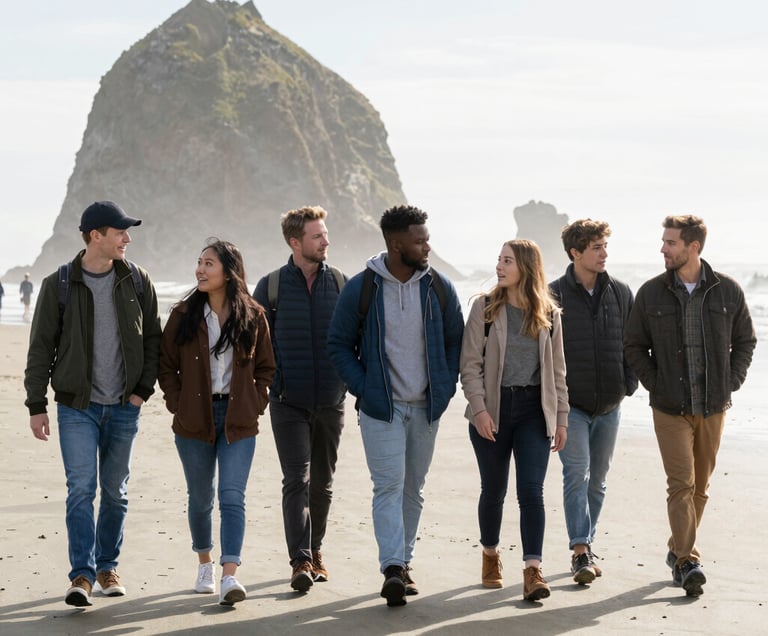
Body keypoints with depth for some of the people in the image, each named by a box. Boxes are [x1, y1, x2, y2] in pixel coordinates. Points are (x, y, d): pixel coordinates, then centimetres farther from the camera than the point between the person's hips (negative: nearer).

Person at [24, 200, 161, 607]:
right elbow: (41, 347, 0)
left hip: (123, 407, 3)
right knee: (81, 489, -11)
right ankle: (82, 575, -10)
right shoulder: (60, 284, -4)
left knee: (115, 492, 9)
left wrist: (144, 388, 1)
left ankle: (107, 567, 22)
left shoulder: (136, 281, 2)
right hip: (77, 405, -3)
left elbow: (153, 338, 10)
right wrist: (36, 405, -3)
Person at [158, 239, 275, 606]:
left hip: (238, 420, -1)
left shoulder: (252, 316, 0)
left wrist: (255, 406, 0)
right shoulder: (184, 315, 0)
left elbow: (266, 368, 9)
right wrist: (177, 405, -2)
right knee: (200, 498, 11)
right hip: (194, 422, 1)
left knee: (232, 496, -11)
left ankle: (230, 576, -17)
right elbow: (166, 365, 7)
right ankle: (205, 564, 31)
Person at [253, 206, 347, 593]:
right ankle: (300, 561, -14)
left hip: (330, 401, 3)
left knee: (322, 482, 11)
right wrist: (266, 384, 0)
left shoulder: (341, 284, 5)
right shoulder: (271, 286, 0)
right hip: (289, 402, -2)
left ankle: (314, 551, 25)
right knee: (297, 480, -11)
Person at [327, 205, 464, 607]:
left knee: (413, 488, 11)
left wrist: (445, 388, 1)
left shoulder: (439, 288, 2)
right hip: (381, 408, -3)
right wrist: (362, 388, -8)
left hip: (426, 408, 4)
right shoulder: (360, 289, -6)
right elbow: (339, 344, 1)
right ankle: (392, 569, -17)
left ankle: (403, 562, 21)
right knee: (389, 485, -12)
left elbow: (455, 341, 12)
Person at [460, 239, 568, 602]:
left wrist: (561, 418, 6)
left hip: (533, 411, 0)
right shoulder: (485, 308, 0)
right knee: (494, 490, 10)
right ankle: (490, 555, 32)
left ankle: (533, 571, -13)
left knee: (532, 490, -9)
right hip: (493, 409, 0)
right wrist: (479, 409, -15)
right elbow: (470, 364, -4)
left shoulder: (548, 313, 5)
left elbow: (557, 370, 9)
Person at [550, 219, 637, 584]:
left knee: (597, 480, 10)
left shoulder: (621, 293, 7)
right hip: (571, 404, -4)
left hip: (609, 405, 4)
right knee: (577, 473, -14)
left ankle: (585, 547, 21)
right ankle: (580, 552, -16)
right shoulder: (554, 294, -5)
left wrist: (629, 382, 1)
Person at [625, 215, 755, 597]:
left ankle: (677, 550, 27)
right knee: (681, 484, -10)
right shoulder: (651, 293, -1)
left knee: (700, 485, 11)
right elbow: (634, 346, 7)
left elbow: (745, 341, 11)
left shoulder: (727, 291, 0)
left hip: (713, 407, 2)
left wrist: (731, 383, 1)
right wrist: (655, 385, -2)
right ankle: (687, 562, -12)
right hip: (670, 408, -2)